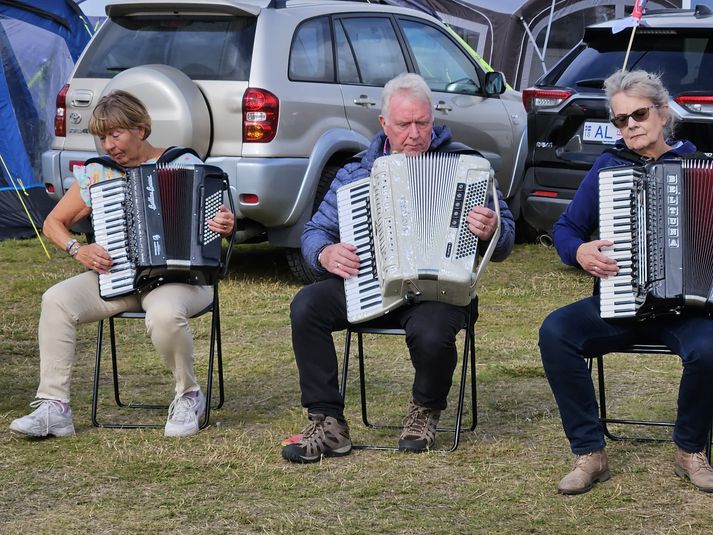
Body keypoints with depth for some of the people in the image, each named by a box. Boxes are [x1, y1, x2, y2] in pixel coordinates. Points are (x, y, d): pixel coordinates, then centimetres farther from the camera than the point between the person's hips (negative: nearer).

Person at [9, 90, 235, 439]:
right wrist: (77, 250, -5)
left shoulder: (184, 165, 1)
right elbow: (53, 223, 15)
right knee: (56, 300, -23)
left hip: (179, 277, -4)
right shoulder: (96, 174, 9)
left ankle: (188, 397, -11)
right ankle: (53, 407, -21)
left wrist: (226, 226, -19)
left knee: (164, 314, -39)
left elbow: (220, 218, 5)